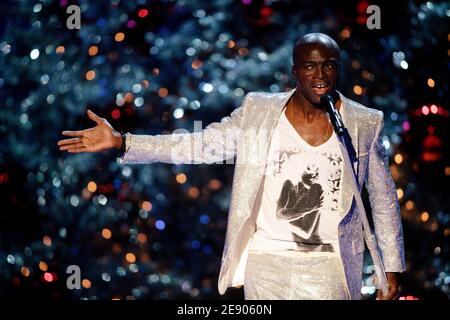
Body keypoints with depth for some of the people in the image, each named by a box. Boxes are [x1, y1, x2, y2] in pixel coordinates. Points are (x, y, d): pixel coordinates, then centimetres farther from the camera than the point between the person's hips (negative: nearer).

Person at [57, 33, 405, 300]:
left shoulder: (365, 125, -2)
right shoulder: (258, 112, -1)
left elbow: (385, 202, 5)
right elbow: (199, 145, -2)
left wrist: (392, 267, 5)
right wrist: (121, 142, -9)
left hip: (328, 268, -1)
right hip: (265, 260, 1)